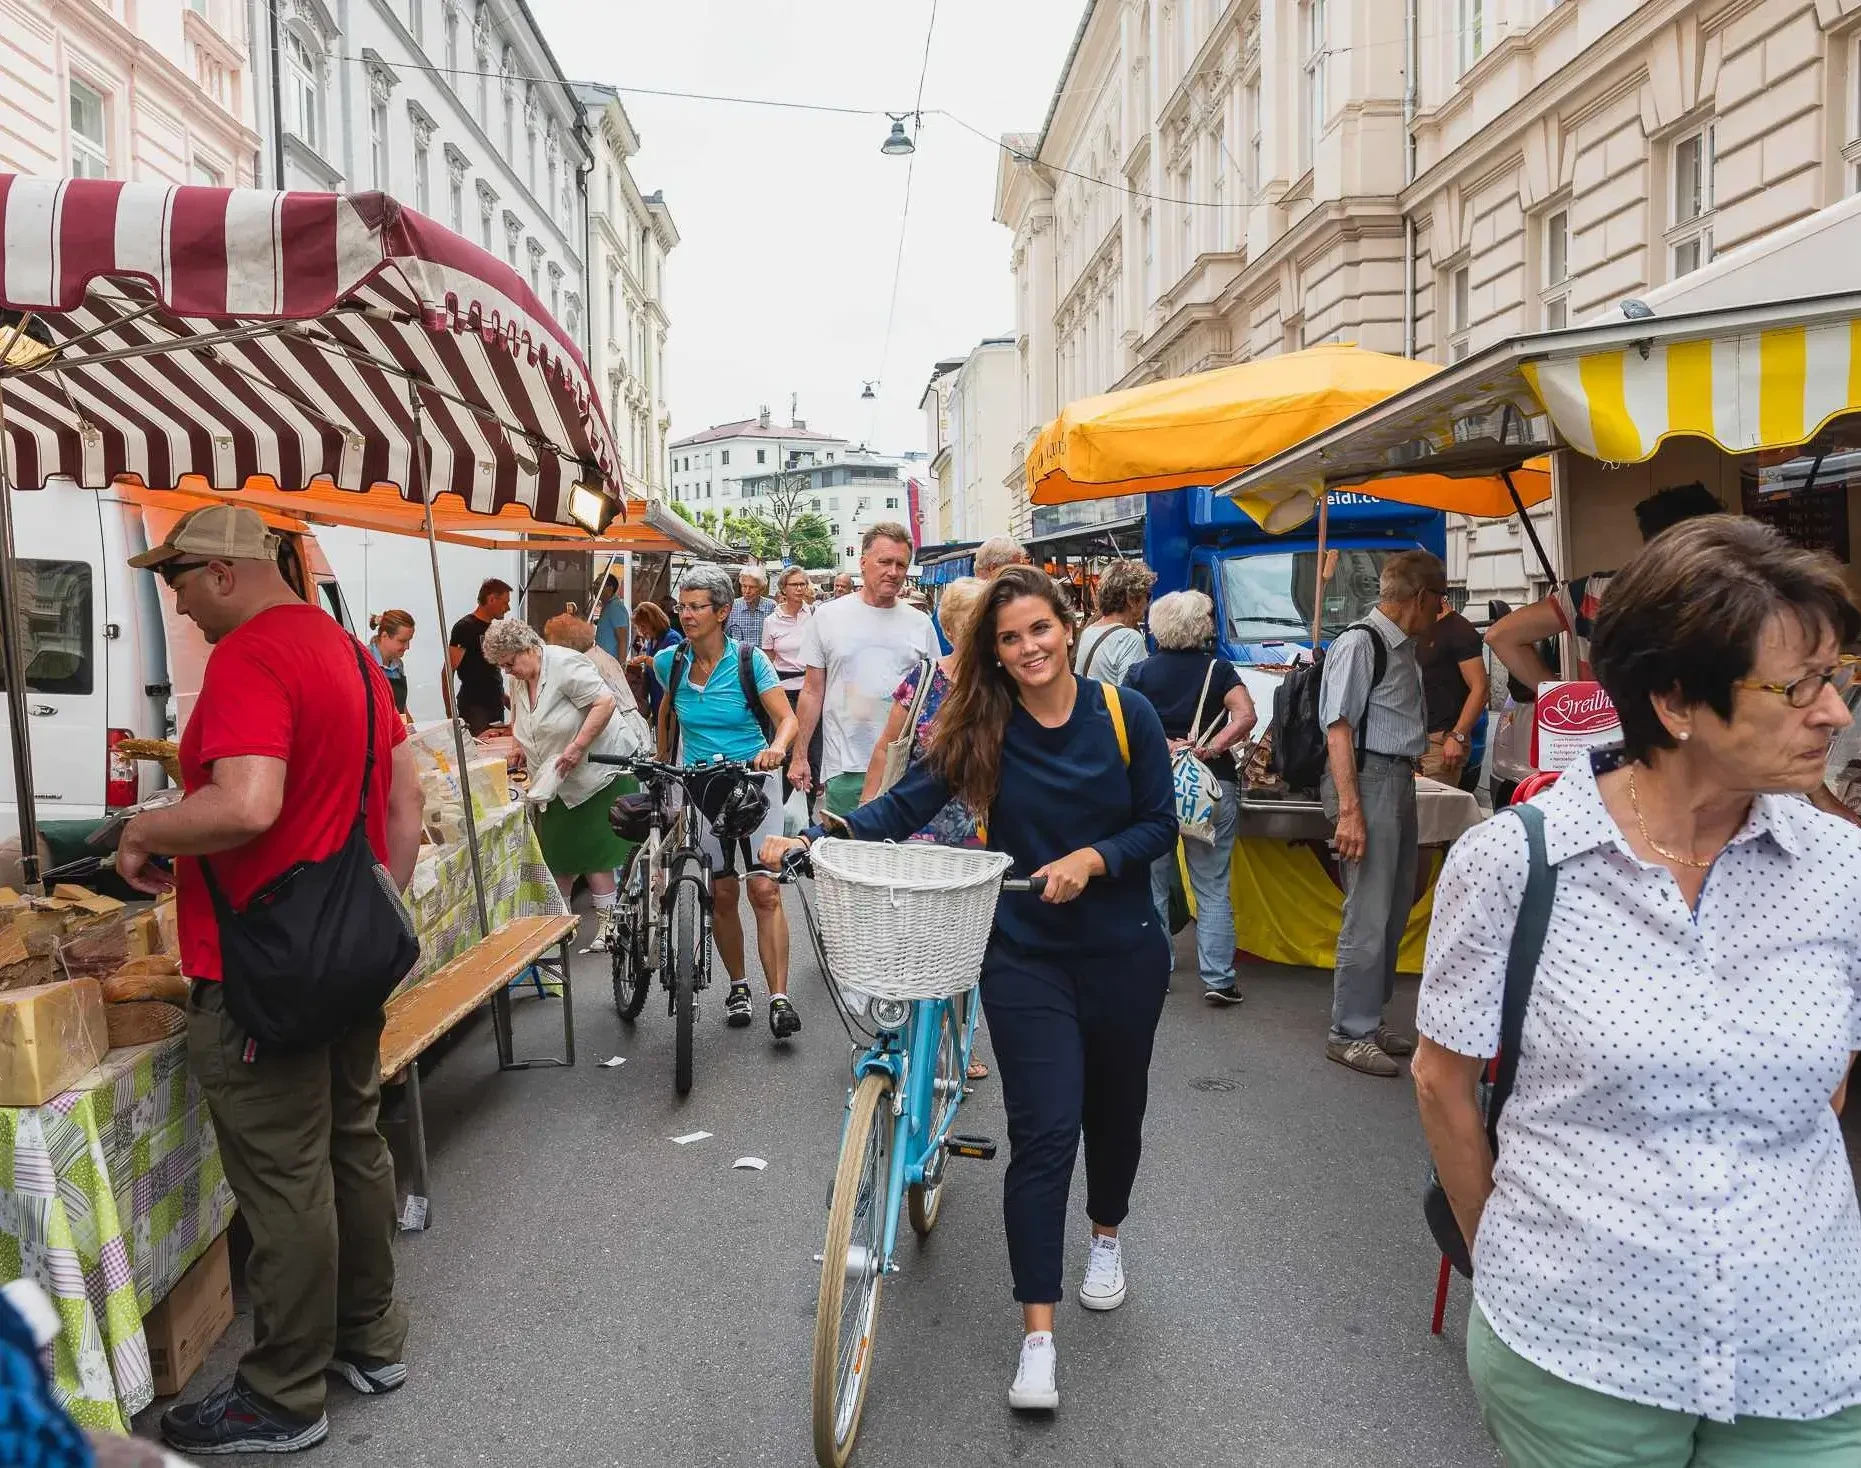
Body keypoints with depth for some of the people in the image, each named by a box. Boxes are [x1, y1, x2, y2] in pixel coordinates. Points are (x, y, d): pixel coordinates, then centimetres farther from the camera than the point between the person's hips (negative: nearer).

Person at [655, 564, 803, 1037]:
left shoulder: (749, 659, -11)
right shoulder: (670, 662, -1)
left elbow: (788, 719, -16)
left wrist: (776, 748, -36)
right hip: (700, 787, 3)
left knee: (765, 891, -11)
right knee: (721, 894, 5)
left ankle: (779, 997, -8)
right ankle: (738, 987, 22)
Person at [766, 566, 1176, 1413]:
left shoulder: (1125, 715, -8)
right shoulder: (982, 729, -8)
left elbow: (1160, 825, -5)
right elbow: (903, 808, -13)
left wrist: (1094, 858, -23)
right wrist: (808, 841, -25)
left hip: (1123, 951, 2)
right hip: (1026, 956, -1)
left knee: (1114, 1104, 19)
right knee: (1042, 1133, -7)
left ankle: (1106, 1235, 49)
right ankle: (1037, 1332, 2)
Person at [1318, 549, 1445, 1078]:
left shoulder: (1405, 648, 14)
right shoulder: (1359, 643, -14)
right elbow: (1340, 729, -19)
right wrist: (1349, 811, -24)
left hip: (1399, 780, 10)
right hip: (1368, 780, -10)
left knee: (1395, 909, 15)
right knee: (1368, 915, -7)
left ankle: (1370, 1018, 28)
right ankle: (1349, 1034, 5)